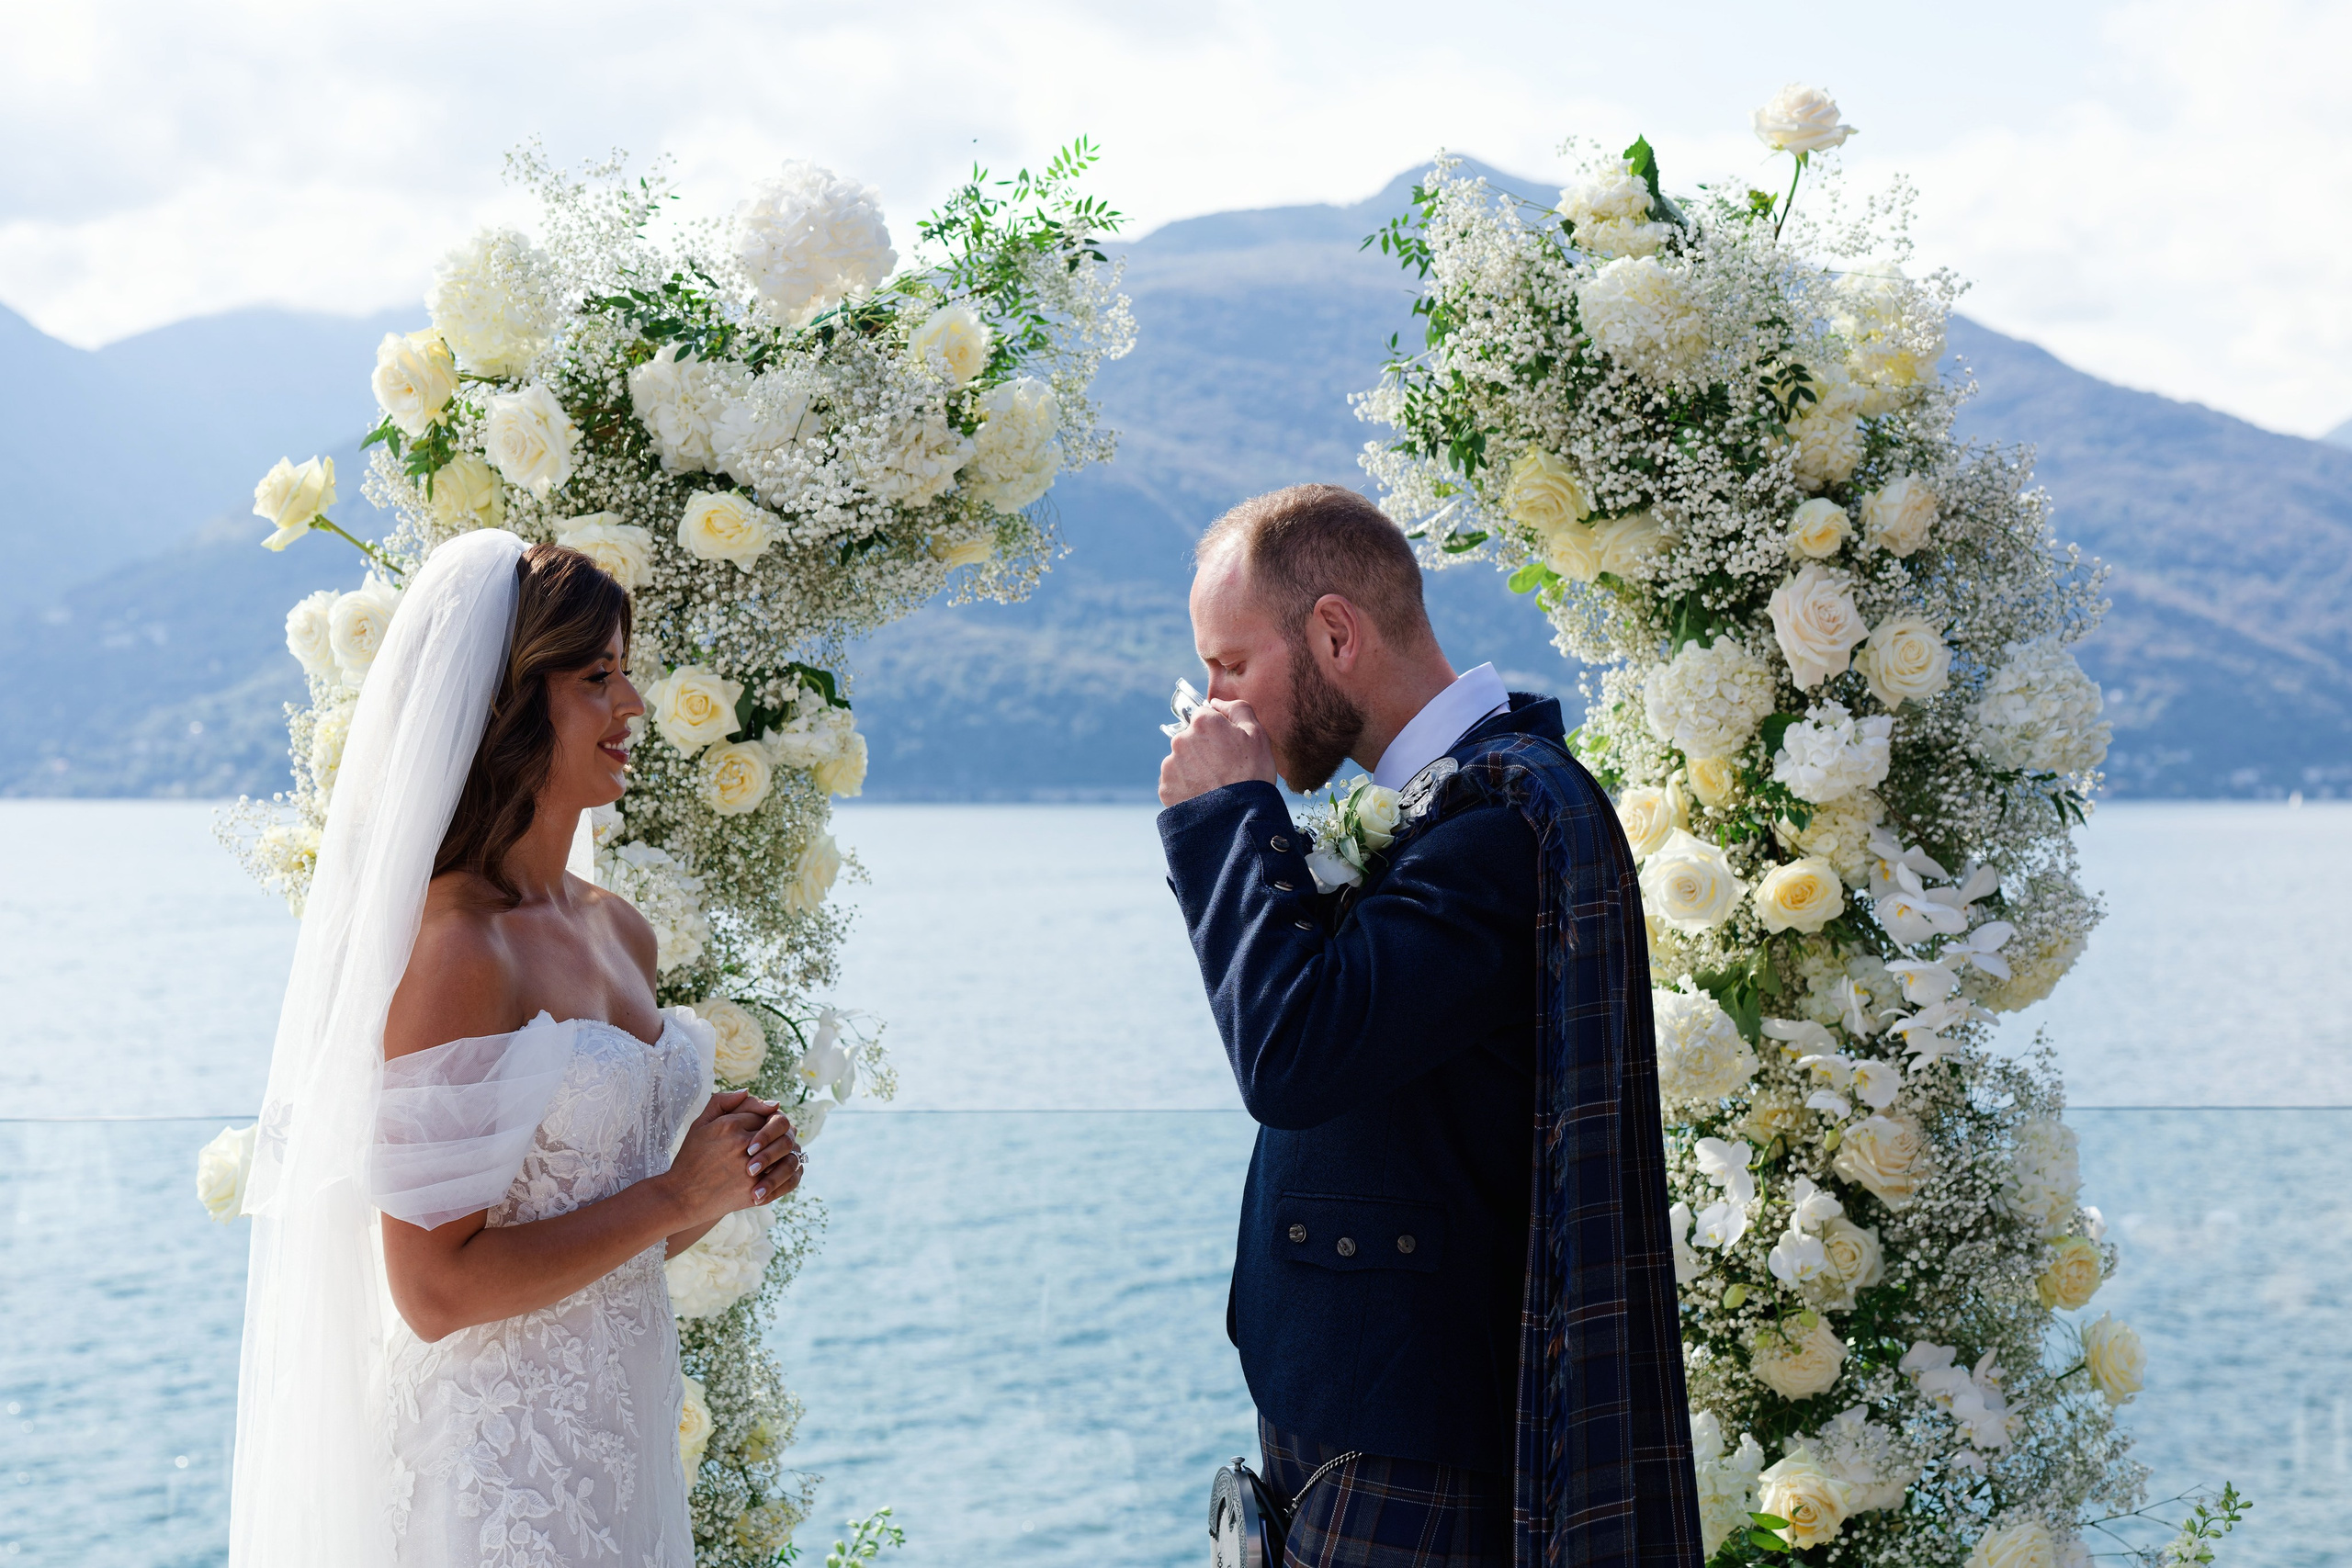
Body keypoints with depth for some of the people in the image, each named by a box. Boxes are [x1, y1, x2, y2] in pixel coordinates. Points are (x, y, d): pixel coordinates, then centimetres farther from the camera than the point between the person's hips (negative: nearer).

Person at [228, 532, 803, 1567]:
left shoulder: (624, 935, 7)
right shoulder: (452, 950, -18)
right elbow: (436, 1289, -21)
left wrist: (724, 1182, -1)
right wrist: (674, 1195, -15)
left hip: (626, 1434, 8)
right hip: (501, 1469, -8)